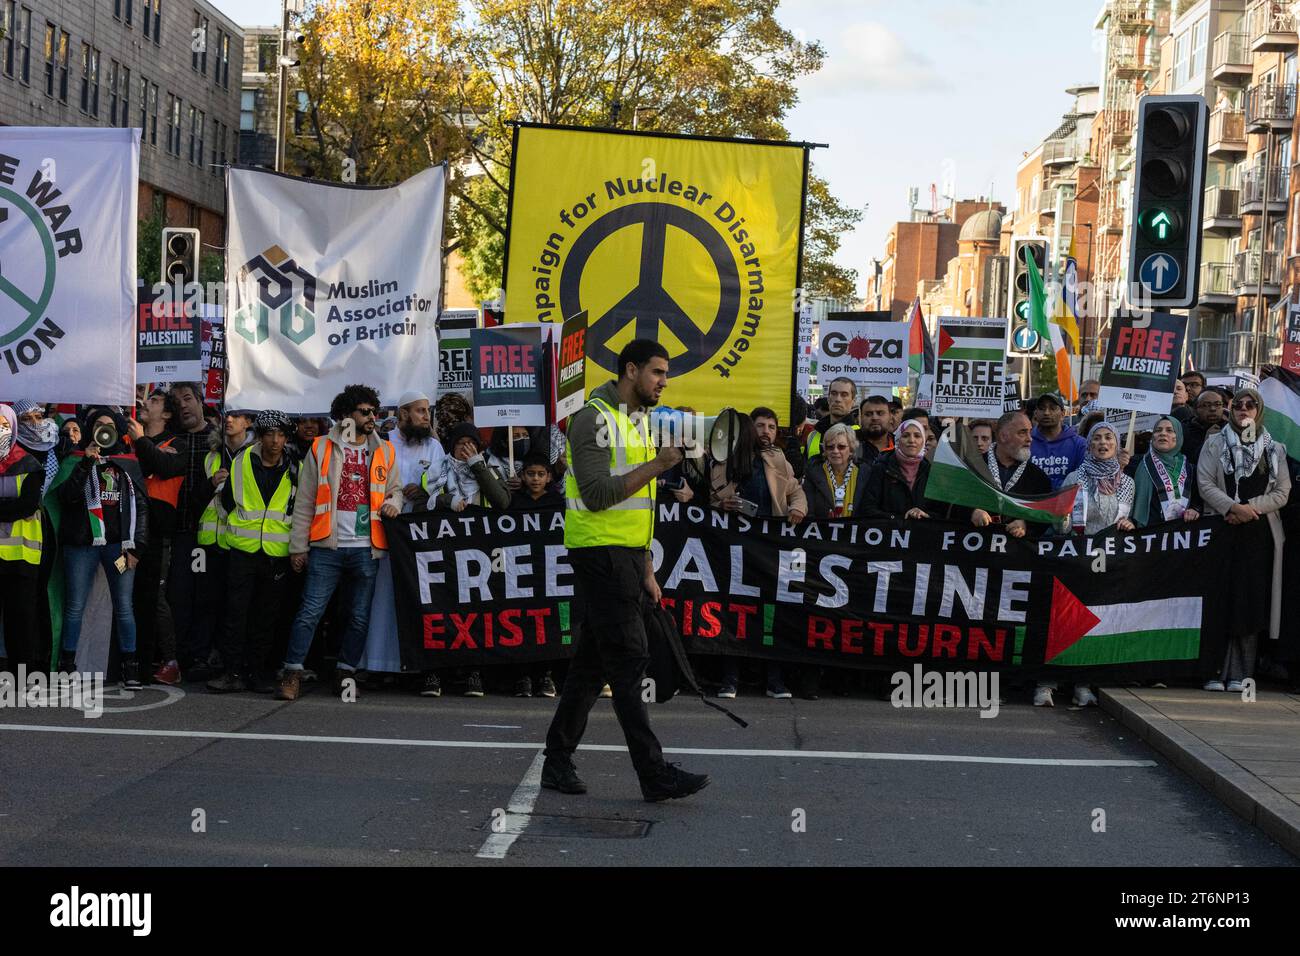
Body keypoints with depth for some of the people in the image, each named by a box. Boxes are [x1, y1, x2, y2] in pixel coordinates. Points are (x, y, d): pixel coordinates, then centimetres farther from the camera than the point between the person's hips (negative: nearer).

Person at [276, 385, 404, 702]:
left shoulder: (385, 452, 13)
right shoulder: (321, 448, 4)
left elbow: (395, 489, 24)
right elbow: (305, 502, 4)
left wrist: (393, 502, -1)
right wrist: (298, 546, 0)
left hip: (366, 548, 3)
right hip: (327, 546, -3)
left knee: (359, 616, 7)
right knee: (310, 611, -8)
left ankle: (346, 673, 17)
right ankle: (292, 674, -4)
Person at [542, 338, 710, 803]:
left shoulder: (639, 421, 18)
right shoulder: (595, 418, -12)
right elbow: (597, 494, -21)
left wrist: (647, 572, 20)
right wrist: (657, 465, -21)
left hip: (626, 556, 9)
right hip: (599, 552, -9)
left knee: (592, 661, 11)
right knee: (628, 659, -9)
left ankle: (558, 763, 18)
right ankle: (655, 774, -8)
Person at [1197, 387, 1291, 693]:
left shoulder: (1274, 449, 13)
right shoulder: (1214, 444, 8)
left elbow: (1282, 492, 6)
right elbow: (1205, 484, -2)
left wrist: (1250, 508, -9)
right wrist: (1233, 507, -16)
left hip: (1259, 533, 1)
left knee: (1251, 601, -2)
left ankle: (1240, 673, 1)